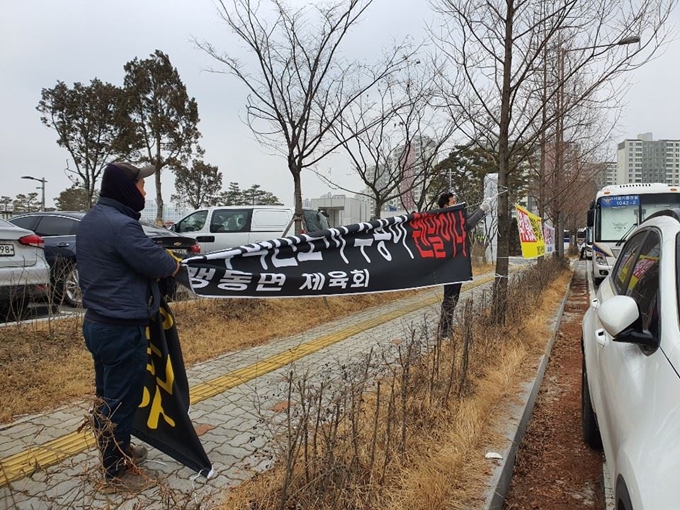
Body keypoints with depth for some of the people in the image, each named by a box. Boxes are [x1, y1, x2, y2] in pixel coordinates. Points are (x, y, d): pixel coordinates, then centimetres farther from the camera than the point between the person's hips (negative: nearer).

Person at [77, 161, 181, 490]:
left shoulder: (89, 221, 9)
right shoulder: (121, 225, -23)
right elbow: (160, 266, -21)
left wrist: (159, 262, 3)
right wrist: (173, 263, 3)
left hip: (96, 323, 10)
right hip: (122, 329, -10)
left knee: (106, 396, 21)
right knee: (121, 401, 4)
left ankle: (116, 452, 39)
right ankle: (115, 472, 19)